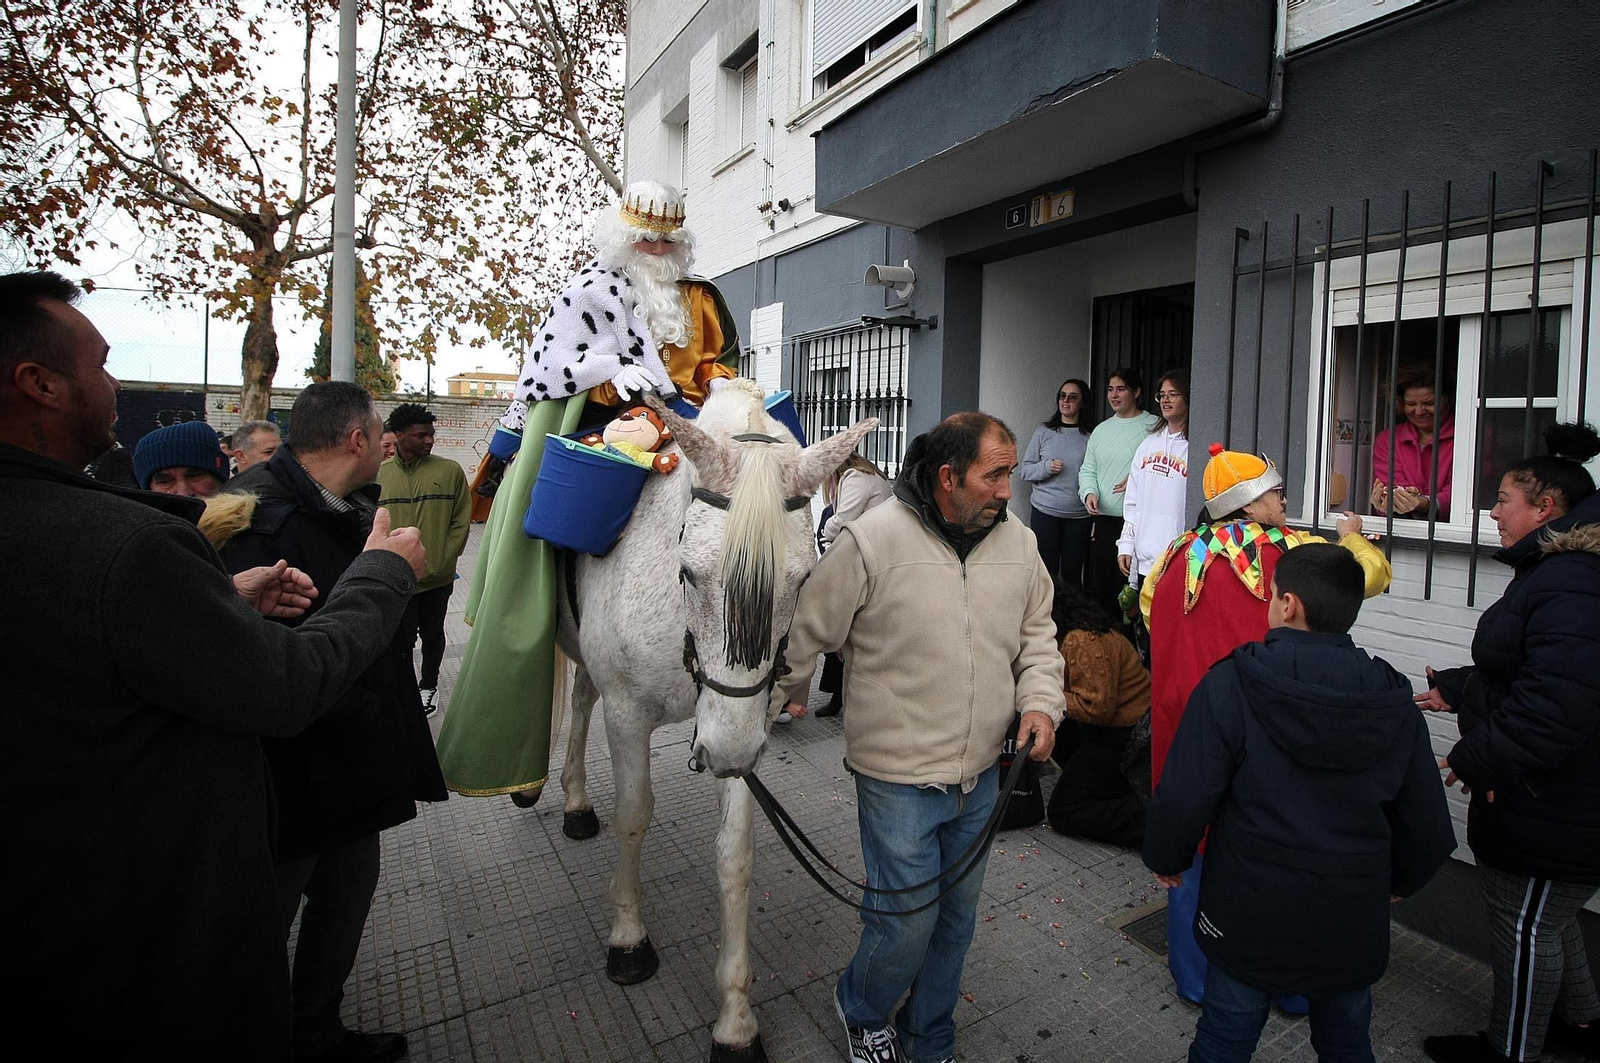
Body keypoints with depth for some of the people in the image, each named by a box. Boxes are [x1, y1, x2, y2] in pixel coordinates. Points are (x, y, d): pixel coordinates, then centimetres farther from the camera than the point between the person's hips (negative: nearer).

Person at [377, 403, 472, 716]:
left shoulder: (450, 471, -2)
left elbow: (462, 520, 0)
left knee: (432, 633, 15)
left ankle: (429, 685, 34)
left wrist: (446, 558, -7)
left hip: (438, 576, 0)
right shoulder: (379, 475, 1)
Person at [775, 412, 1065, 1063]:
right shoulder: (871, 540, -18)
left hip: (981, 776, 6)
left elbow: (1037, 636, 11)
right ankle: (861, 1009, 39)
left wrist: (1040, 702, -5)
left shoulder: (1018, 544, 0)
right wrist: (777, 698, 3)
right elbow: (807, 631, -8)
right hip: (899, 777, -5)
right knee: (908, 923, 4)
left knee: (956, 921, 20)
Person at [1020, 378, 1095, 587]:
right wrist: (1046, 467, -11)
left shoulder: (1091, 436, 1)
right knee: (1046, 570, 2)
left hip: (1080, 515, 0)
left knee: (1072, 572, 7)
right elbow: (1024, 469, 6)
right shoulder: (1043, 432, 6)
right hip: (1044, 512, 1)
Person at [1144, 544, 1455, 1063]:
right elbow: (1426, 819, 5)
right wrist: (1400, 880, 24)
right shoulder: (1394, 701, -5)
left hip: (1250, 917, -4)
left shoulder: (1229, 684, -20)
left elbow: (1185, 797, -19)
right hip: (1354, 919, 4)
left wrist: (1166, 858, 1)